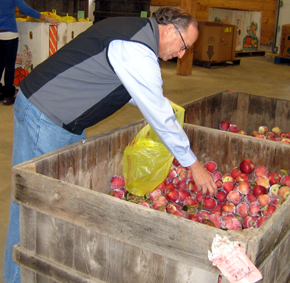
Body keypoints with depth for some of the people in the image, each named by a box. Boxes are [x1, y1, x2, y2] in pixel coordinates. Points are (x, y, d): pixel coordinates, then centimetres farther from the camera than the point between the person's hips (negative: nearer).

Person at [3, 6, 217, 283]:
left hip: (68, 122, 10)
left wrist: (159, 102, 12)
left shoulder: (134, 29, 9)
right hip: (43, 118, -10)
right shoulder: (137, 52, -23)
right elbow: (160, 118, -20)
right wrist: (194, 165, -10)